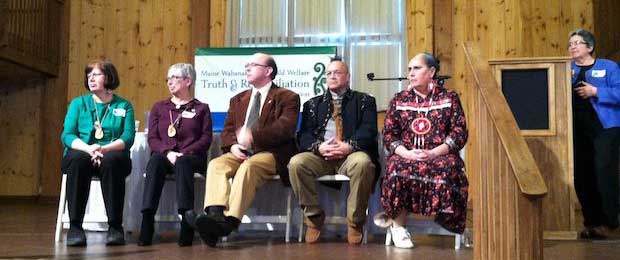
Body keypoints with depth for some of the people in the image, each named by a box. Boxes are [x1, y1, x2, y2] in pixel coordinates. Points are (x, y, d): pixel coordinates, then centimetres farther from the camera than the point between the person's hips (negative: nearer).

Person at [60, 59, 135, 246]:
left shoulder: (124, 106, 12)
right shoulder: (78, 103, 15)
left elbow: (128, 137, -2)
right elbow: (67, 135, 2)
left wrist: (104, 149, -22)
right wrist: (89, 148, -19)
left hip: (113, 156, -1)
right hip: (82, 153, 1)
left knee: (111, 160, -36)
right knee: (77, 159, -34)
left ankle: (115, 227, -32)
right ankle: (75, 226, -33)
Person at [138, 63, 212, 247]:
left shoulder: (201, 108, 15)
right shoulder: (159, 107, 22)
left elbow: (206, 139, 3)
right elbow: (152, 138, 9)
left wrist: (184, 153, -15)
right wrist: (168, 152, -12)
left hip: (191, 157, -2)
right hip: (164, 155, 2)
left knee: (182, 163, -38)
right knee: (155, 161, -35)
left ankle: (187, 218, -46)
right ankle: (147, 221, -43)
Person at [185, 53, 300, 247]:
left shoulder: (287, 98, 6)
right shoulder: (238, 100, 25)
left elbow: (285, 128, -11)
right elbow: (227, 131, 18)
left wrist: (253, 136, -21)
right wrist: (233, 146, -6)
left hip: (270, 153, -5)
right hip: (241, 152, 6)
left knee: (249, 166, -36)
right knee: (216, 164, -24)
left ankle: (229, 221, -47)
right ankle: (216, 215, -42)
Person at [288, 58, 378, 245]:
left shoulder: (365, 101, 16)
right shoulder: (313, 104, 22)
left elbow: (368, 131, 0)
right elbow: (304, 135, 9)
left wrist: (349, 146, -20)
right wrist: (319, 146, -14)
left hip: (351, 155, -2)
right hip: (320, 156, 2)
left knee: (362, 162, -37)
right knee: (296, 163, -29)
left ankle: (355, 223, -18)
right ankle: (314, 217, -10)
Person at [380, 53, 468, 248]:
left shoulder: (449, 98, 10)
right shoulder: (399, 100, 15)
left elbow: (460, 133, 1)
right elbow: (389, 135, 8)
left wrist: (434, 153, -15)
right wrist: (406, 153, -13)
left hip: (440, 156, 0)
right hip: (405, 155, 1)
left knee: (446, 169, -37)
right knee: (398, 168, -35)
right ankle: (398, 225, -21)